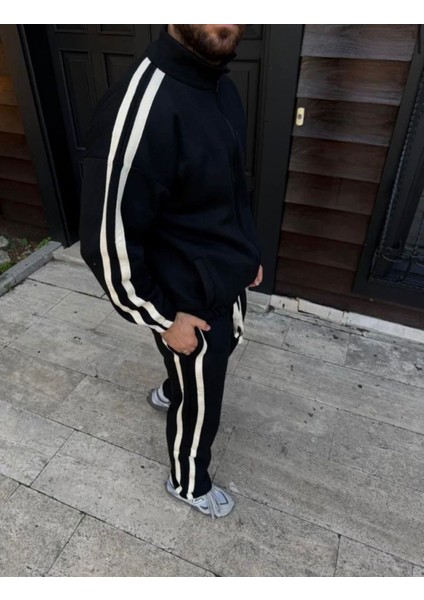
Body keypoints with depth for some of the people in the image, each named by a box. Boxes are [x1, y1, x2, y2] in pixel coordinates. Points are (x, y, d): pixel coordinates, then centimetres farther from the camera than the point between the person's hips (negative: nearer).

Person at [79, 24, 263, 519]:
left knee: (219, 354, 34)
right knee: (201, 405, 15)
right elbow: (107, 244, -26)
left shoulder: (220, 83, -1)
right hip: (190, 301, -8)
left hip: (227, 280, 9)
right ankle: (188, 484, 48)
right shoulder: (140, 109, -31)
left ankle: (170, 393, 67)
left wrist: (249, 253, 17)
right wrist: (165, 318, -16)